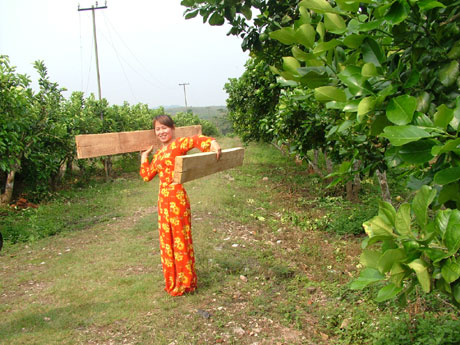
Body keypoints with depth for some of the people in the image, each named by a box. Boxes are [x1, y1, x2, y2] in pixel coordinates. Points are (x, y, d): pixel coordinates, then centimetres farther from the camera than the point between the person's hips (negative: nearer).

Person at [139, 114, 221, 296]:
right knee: (167, 239, 15)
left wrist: (213, 143, -45)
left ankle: (185, 282, 14)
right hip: (163, 198, 8)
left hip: (177, 196, -8)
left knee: (180, 238, 1)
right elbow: (147, 175, 21)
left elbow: (196, 140, -26)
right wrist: (144, 156, 27)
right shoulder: (158, 154, 17)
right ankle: (173, 281, 29)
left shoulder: (178, 144, -8)